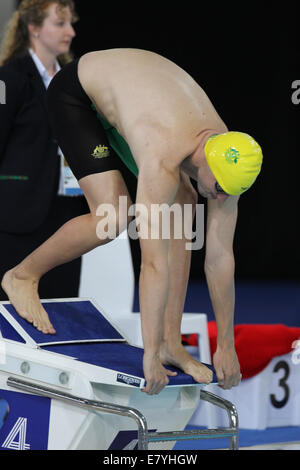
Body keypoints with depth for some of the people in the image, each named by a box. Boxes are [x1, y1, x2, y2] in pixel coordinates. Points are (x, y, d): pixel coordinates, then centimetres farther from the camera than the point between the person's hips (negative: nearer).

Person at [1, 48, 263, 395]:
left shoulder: (227, 159, -19)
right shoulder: (164, 162, -40)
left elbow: (220, 256, -12)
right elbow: (155, 263, -39)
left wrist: (226, 346, -9)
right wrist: (150, 355, -36)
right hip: (75, 91, -7)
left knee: (182, 205, -8)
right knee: (114, 216, -23)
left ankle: (171, 342, -4)